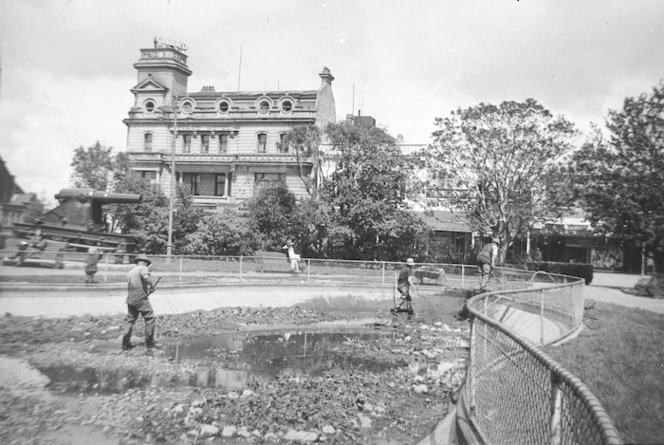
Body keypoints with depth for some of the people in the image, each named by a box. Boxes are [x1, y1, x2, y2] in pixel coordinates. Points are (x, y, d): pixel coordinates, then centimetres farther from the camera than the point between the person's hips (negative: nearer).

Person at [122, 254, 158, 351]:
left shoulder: (131, 272, 18)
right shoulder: (143, 268, -4)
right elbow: (146, 277, -26)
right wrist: (151, 285, -9)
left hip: (130, 299, 7)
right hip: (141, 299, -7)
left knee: (130, 320, 14)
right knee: (150, 319, 2)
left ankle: (126, 344, 13)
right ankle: (150, 343, 4)